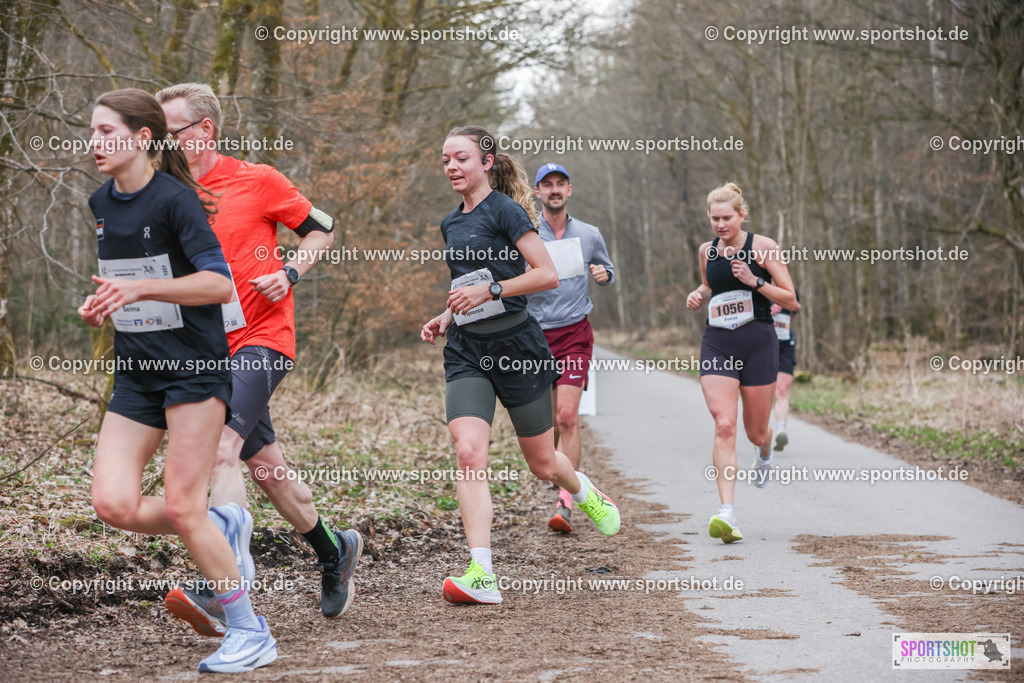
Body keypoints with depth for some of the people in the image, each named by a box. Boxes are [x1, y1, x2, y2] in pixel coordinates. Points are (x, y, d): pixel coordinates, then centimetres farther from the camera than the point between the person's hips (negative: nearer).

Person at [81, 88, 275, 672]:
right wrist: (102, 305, 8)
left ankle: (251, 634, 5)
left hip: (195, 367, -7)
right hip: (136, 372, 7)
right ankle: (218, 528, 18)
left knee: (182, 507, -8)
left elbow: (220, 284, -21)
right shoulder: (101, 203, 11)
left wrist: (140, 289, -28)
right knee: (114, 504, -8)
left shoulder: (174, 197, -13)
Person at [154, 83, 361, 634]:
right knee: (265, 464, 14)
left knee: (224, 448, -25)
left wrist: (289, 274, -9)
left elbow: (322, 229, 6)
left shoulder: (256, 181, -4)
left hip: (261, 338, -6)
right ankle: (333, 551, 36)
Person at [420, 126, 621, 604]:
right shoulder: (450, 224, 14)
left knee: (542, 464, 8)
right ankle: (481, 575, -24)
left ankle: (583, 492, 45)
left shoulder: (504, 210, -7)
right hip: (466, 351, 5)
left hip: (516, 345, -5)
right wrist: (447, 317, 11)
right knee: (469, 452, -18)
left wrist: (488, 291, -21)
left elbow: (547, 274, -14)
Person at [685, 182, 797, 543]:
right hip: (717, 346, 2)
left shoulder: (763, 247, -4)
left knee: (755, 431, 9)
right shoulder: (707, 251, 9)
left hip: (758, 343, -2)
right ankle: (727, 513, -22)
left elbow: (791, 300, -3)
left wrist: (755, 281, -17)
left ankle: (764, 452, 51)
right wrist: (698, 295, 7)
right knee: (724, 425, -16)